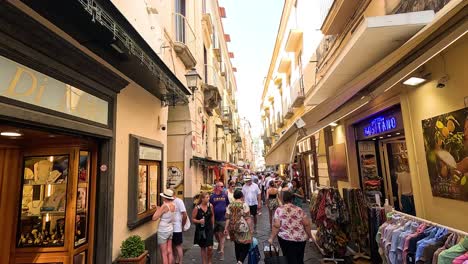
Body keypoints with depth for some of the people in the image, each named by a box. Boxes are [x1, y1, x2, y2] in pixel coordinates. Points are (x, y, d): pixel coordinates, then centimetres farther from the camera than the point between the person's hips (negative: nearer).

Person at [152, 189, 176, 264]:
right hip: (170, 229, 7)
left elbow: (154, 218, -17)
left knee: (164, 254, 2)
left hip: (163, 231, -7)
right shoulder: (173, 205, 0)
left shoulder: (164, 206, -20)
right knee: (169, 252, 14)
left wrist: (158, 209, -4)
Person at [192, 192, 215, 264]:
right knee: (203, 248, 13)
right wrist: (199, 221, -24)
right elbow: (193, 219, -7)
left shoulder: (210, 206, -6)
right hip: (200, 230, -1)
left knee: (210, 247, -5)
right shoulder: (197, 208, -14)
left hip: (209, 229, 1)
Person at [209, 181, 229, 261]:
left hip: (223, 218, -1)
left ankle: (221, 251, 9)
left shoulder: (225, 195, -3)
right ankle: (220, 243, 45)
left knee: (222, 234, 1)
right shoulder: (212, 196, -5)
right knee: (216, 234, 18)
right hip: (215, 218, 1)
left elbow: (228, 205, 6)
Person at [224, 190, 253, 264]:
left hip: (233, 228, 5)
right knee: (246, 245, 3)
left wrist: (226, 228, 5)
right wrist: (250, 228, -3)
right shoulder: (244, 205, -9)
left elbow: (227, 218, 1)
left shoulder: (230, 205, 4)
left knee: (237, 245, 18)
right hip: (242, 227, -5)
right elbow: (247, 218, -10)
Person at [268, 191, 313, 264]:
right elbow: (307, 224, 1)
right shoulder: (299, 210, 2)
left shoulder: (279, 210, -5)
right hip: (301, 239, 3)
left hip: (286, 239, -3)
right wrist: (310, 236, 14)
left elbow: (276, 226, -9)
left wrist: (271, 238, 0)